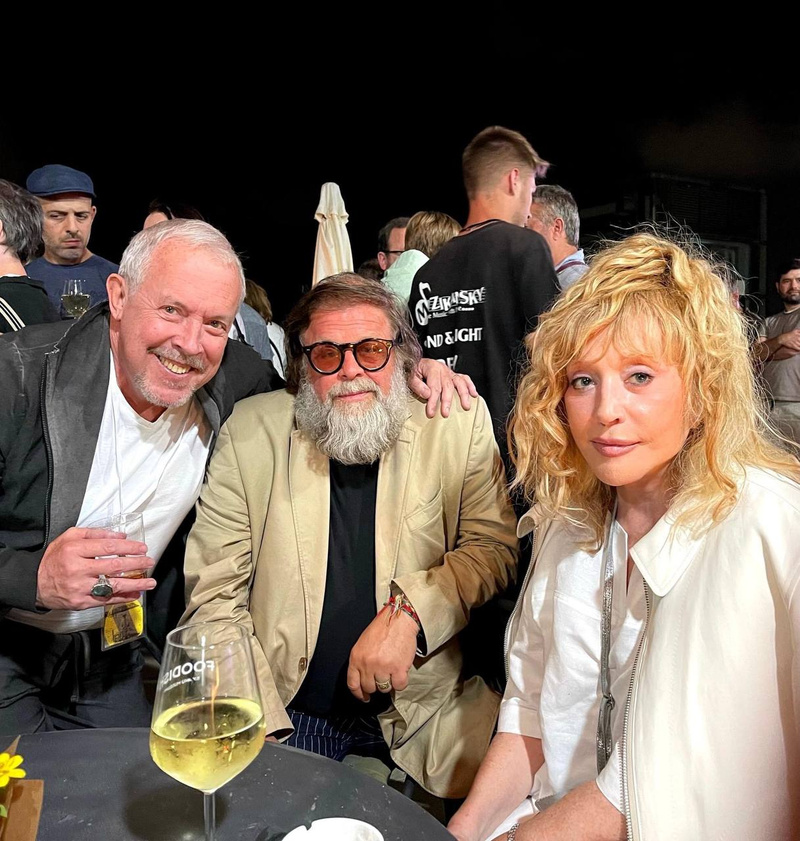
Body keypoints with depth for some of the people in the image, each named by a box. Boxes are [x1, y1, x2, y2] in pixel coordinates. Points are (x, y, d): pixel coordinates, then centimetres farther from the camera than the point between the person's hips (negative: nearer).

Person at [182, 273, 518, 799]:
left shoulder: (460, 423, -1)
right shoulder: (251, 430, -2)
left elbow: (493, 547, 1)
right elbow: (214, 595, -3)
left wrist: (408, 611, -16)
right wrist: (262, 732, -11)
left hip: (421, 711, 1)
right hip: (287, 713, 0)